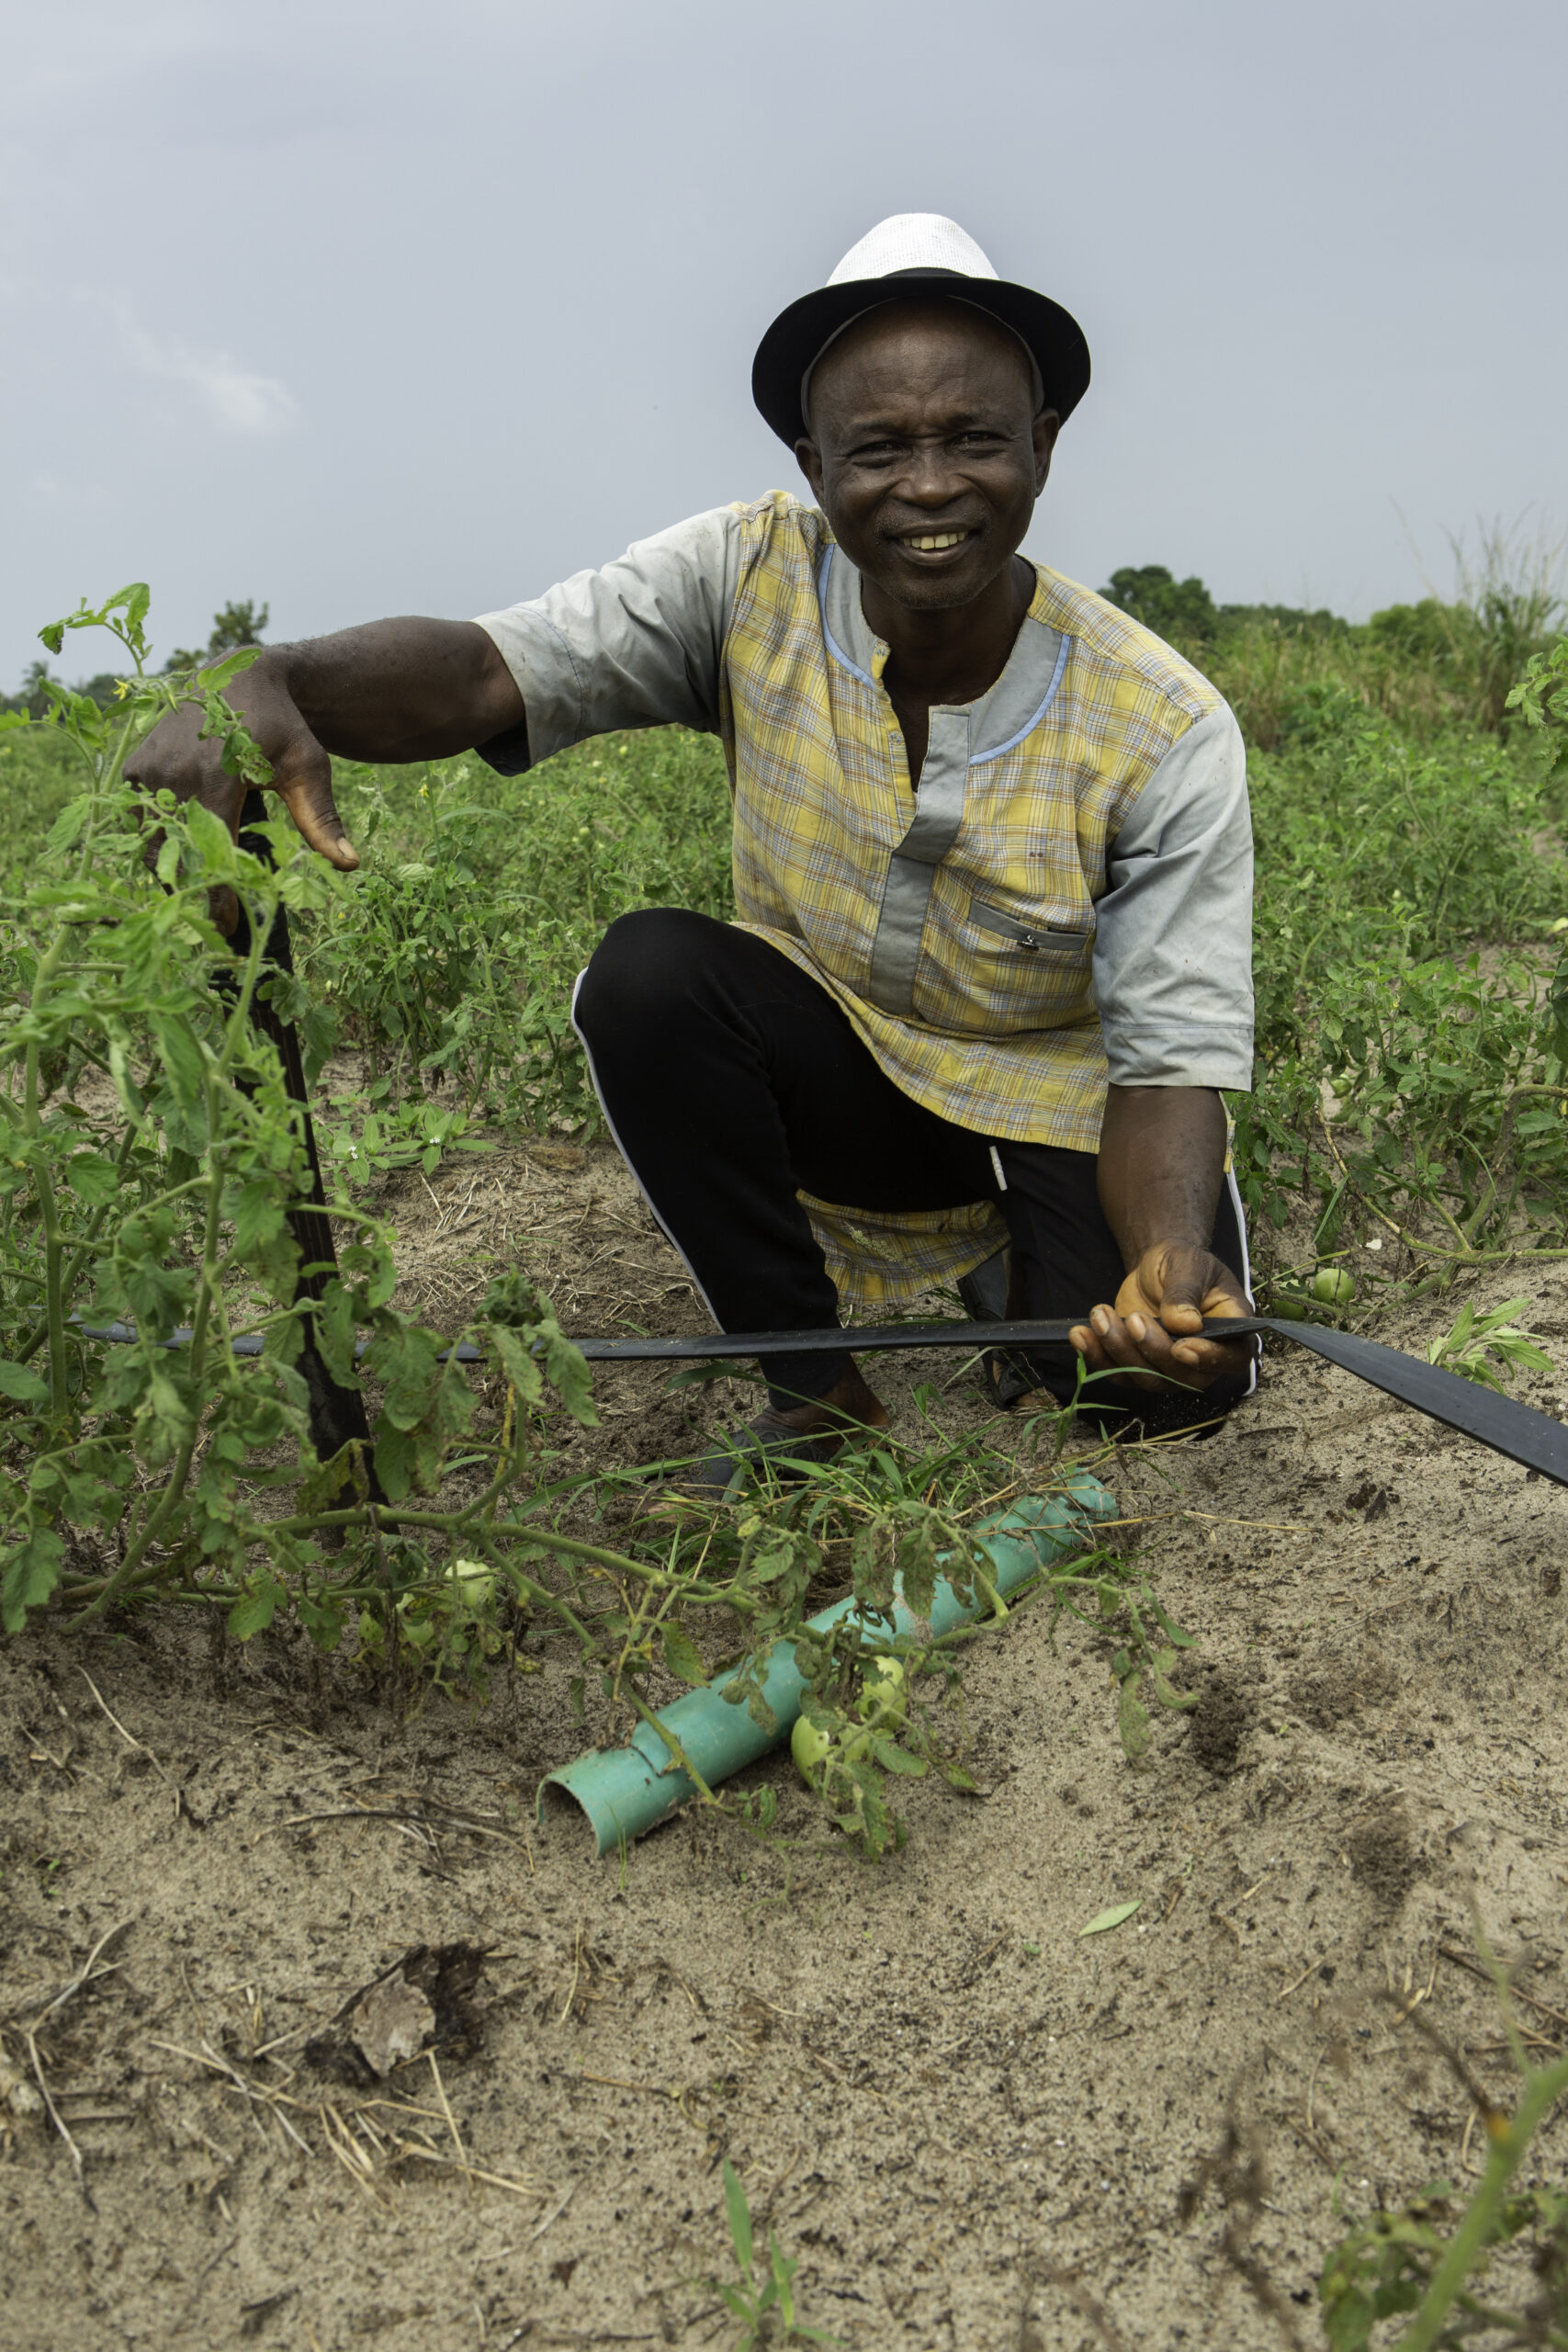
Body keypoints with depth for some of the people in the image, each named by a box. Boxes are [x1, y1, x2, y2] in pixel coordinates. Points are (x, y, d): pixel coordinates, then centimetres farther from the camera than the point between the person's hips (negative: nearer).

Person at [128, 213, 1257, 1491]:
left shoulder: (1165, 734, -20)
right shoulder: (752, 581, -16)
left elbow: (1175, 1059, -21)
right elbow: (487, 669, -27)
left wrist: (1178, 1256, -43)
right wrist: (268, 685, -50)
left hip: (1057, 1114, -1)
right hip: (838, 1080, 2)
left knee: (1173, 1377, -28)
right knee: (647, 974, -29)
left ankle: (1017, 1279, 13)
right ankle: (816, 1390, -9)